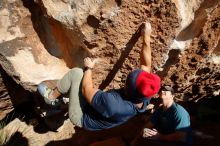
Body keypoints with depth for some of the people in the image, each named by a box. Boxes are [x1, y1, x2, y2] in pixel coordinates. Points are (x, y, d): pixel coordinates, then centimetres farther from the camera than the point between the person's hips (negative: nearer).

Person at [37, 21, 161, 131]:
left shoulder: (112, 104, -44)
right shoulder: (144, 99, -22)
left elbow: (86, 90, -28)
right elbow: (146, 65, -12)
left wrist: (89, 68, -12)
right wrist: (146, 38, -12)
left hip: (82, 117, -7)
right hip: (95, 109, 7)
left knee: (76, 73, -13)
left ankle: (51, 96, 11)